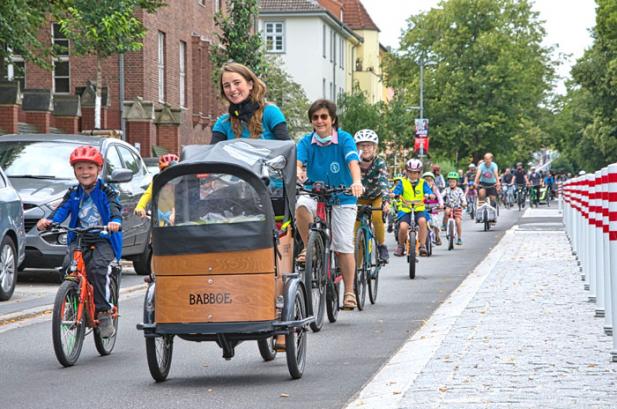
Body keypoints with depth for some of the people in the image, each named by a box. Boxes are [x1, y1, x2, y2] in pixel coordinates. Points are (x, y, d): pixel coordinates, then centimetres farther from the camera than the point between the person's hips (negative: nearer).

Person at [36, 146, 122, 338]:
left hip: (103, 240, -3)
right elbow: (62, 209, -2)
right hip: (79, 240, 4)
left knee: (96, 268, -29)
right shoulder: (73, 193, 12)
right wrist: (49, 220, -24)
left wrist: (115, 221, -38)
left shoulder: (106, 191, 2)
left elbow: (115, 207, -14)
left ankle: (104, 312, -19)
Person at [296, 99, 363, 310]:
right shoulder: (306, 142, -4)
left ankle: (349, 292, 2)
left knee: (343, 245, -7)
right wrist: (298, 173, -44)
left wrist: (357, 182, -45)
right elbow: (297, 162, -19)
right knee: (301, 205, -33)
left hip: (342, 199, -2)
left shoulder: (344, 139, -10)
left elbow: (353, 162, -25)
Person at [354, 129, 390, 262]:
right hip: (360, 198, 2)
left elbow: (383, 182, -40)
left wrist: (386, 201, -56)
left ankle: (381, 245, -4)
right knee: (356, 227, -12)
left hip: (377, 197, -2)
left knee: (376, 217, -30)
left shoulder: (379, 163, -26)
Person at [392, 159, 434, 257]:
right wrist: (393, 195, -28)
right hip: (405, 210, -1)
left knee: (422, 220, -32)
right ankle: (401, 245, 4)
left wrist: (430, 195, -29)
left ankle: (422, 245, -22)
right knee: (403, 227, -26)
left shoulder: (422, 183, 7)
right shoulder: (402, 182, 4)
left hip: (419, 209, 1)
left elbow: (429, 192, -6)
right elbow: (395, 192, -5)